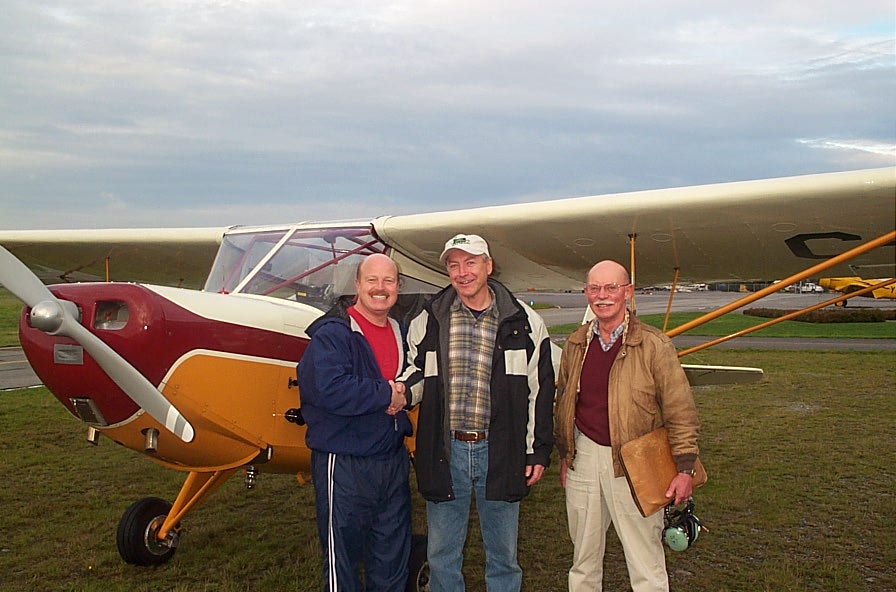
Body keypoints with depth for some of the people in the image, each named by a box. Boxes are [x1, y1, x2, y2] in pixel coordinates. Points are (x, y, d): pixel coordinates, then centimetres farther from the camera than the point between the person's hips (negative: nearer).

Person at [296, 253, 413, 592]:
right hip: (344, 465, -7)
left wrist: (405, 394, -1)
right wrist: (386, 394, -18)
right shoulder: (332, 334, -13)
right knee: (342, 563, 7)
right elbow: (330, 389, -28)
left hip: (394, 460, 7)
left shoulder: (401, 333, 10)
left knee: (394, 562, 18)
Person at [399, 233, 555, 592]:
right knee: (441, 555, 13)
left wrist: (538, 452, 2)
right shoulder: (428, 321, 3)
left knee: (503, 554, 14)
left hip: (500, 453, -1)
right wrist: (400, 393, -9)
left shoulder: (525, 323, 0)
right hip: (443, 452, 1)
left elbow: (540, 391, 3)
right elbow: (416, 373, 14)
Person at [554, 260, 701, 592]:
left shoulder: (653, 345, -8)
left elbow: (680, 411, -6)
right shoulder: (576, 344, 6)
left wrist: (685, 468, -9)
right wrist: (565, 455, 18)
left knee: (645, 561, 5)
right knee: (584, 558, 17)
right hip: (584, 457, 4)